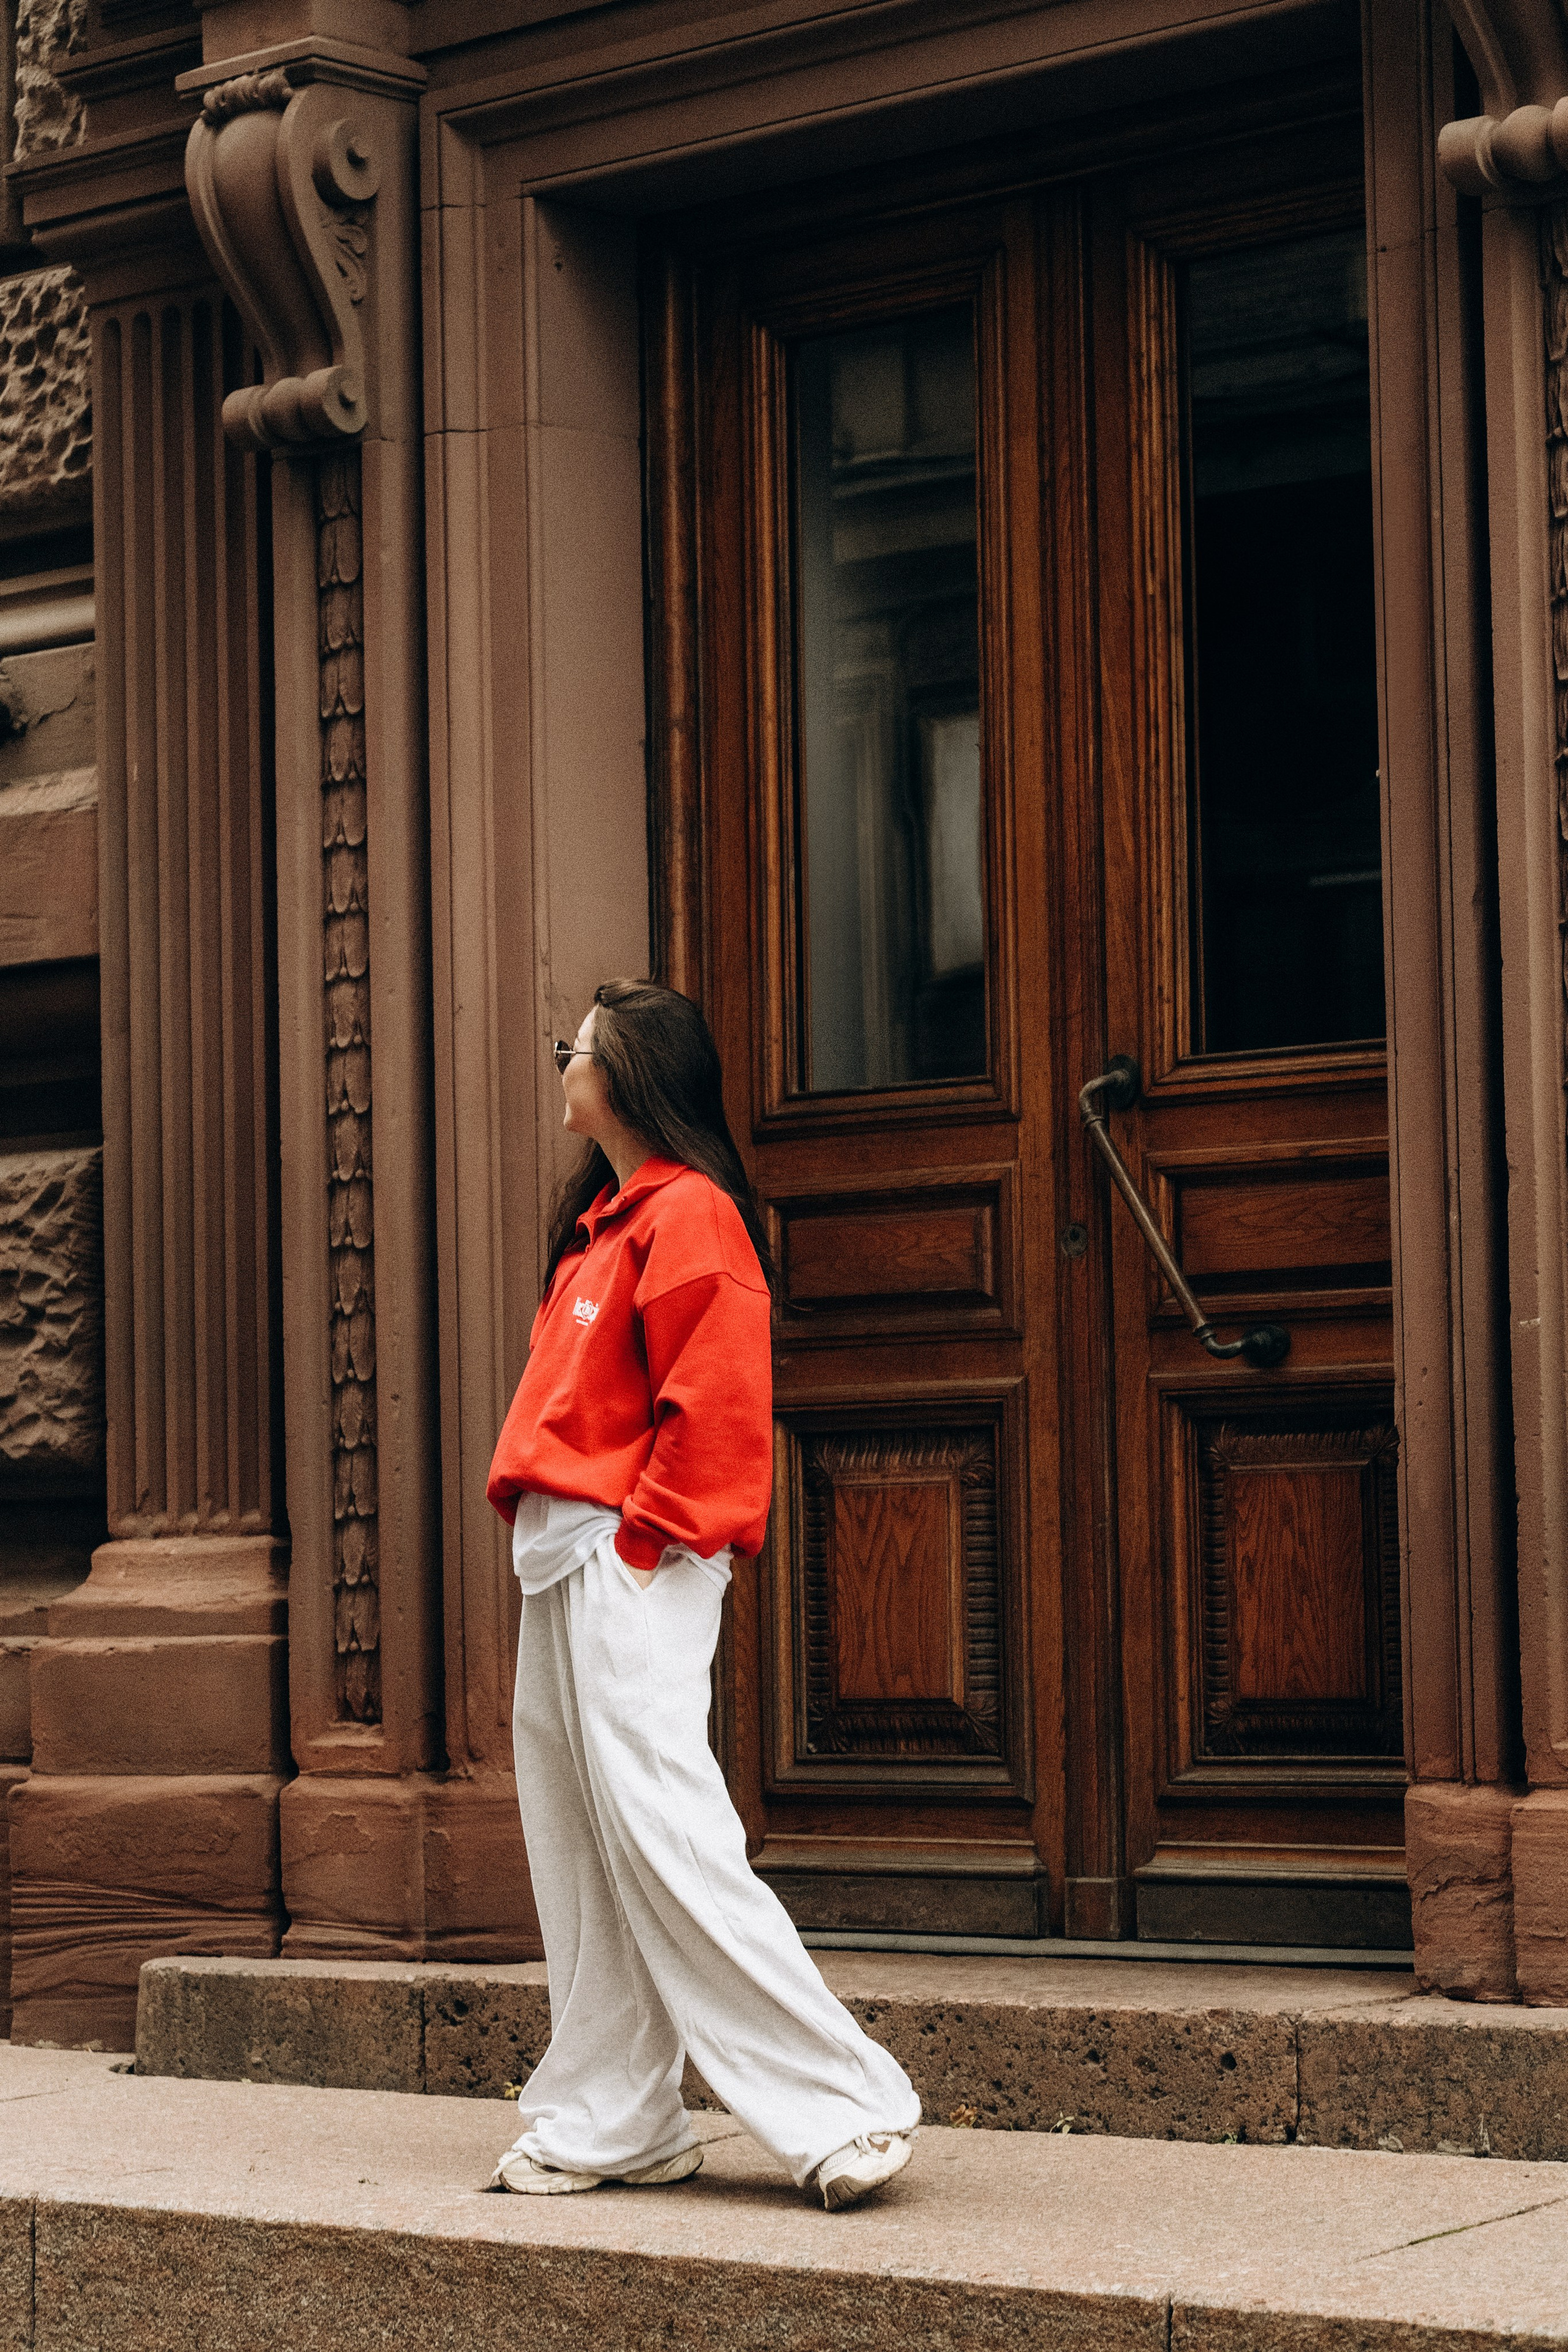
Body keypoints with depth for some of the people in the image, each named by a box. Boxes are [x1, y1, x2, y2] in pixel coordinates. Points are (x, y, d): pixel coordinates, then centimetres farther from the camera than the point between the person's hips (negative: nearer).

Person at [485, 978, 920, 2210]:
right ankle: (611, 2123, 15)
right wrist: (543, 1512, 13)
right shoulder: (607, 1220, 19)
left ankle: (845, 2105, -11)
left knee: (663, 1839, -14)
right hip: (565, 1571, 10)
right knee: (583, 1856, 10)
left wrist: (642, 1537, -16)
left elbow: (712, 1404, -18)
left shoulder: (687, 1216, -11)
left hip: (633, 1572, -10)